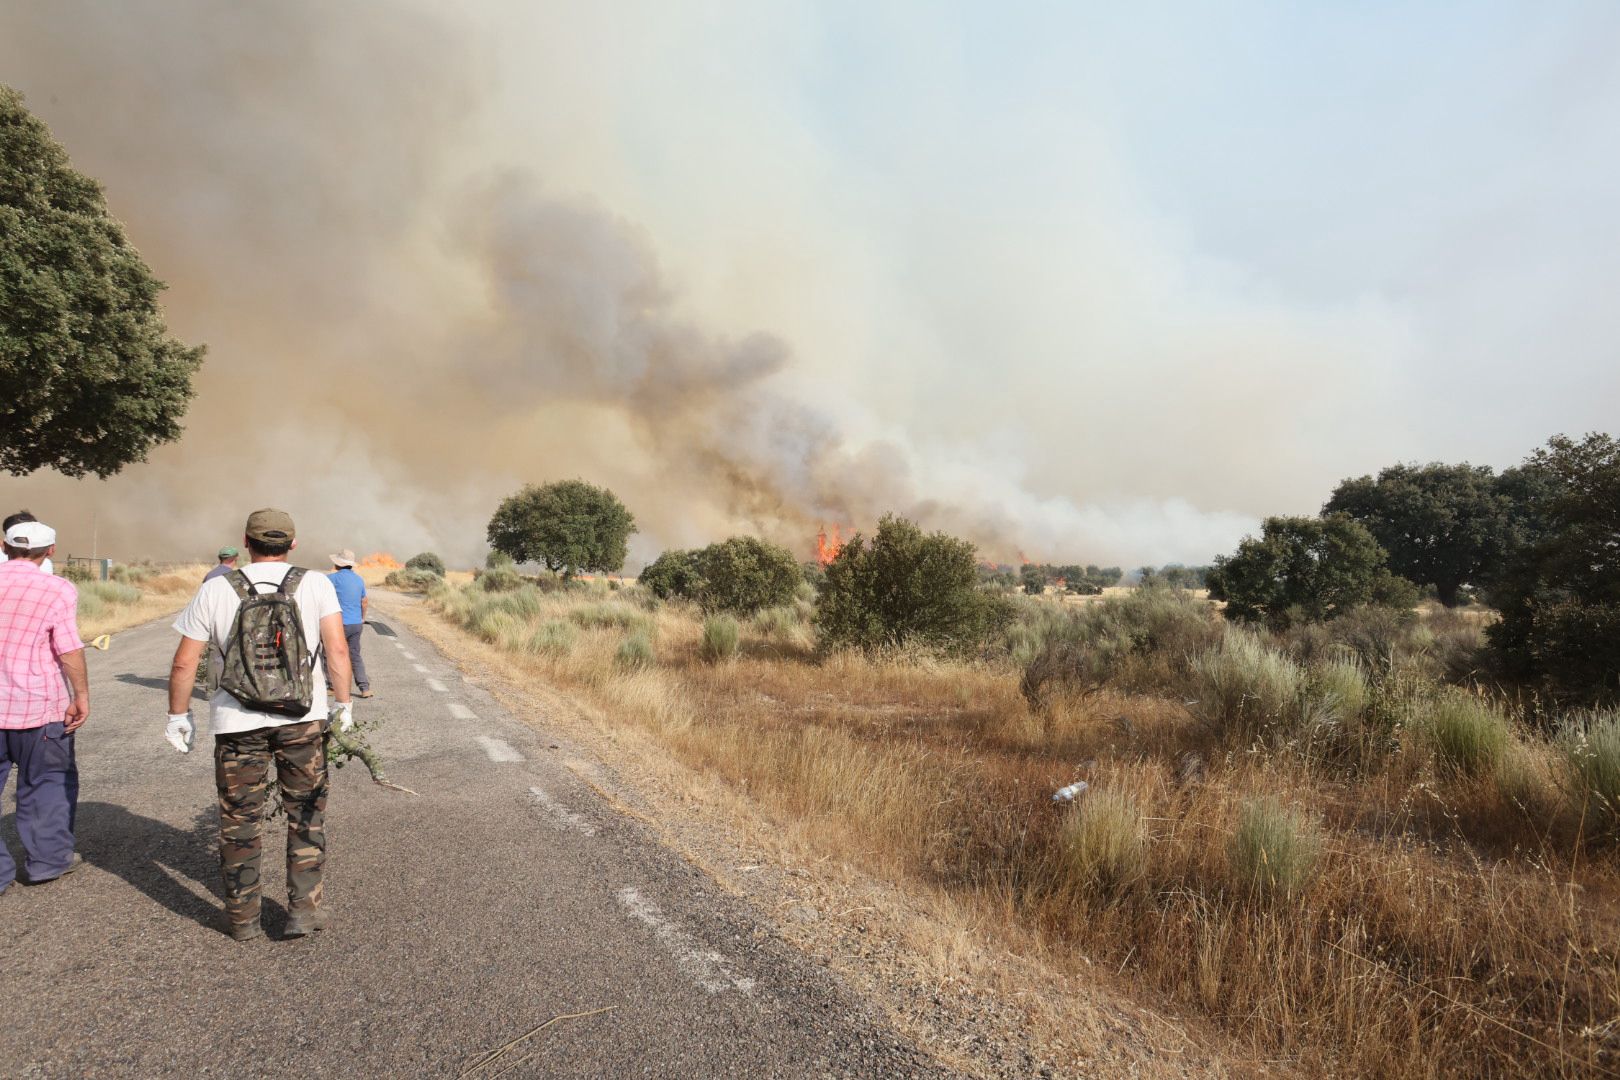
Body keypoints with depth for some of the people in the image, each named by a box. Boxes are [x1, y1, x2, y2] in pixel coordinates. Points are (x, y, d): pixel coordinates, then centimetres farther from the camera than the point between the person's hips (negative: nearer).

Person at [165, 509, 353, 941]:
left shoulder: (215, 590, -1)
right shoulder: (316, 585, -3)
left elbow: (184, 663, 0)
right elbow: (338, 650, -10)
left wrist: (177, 715, 12)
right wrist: (344, 702, 0)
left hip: (237, 723, 1)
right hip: (303, 719, 0)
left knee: (240, 820, 14)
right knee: (306, 816, 13)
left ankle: (243, 918, 23)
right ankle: (304, 910, 13)